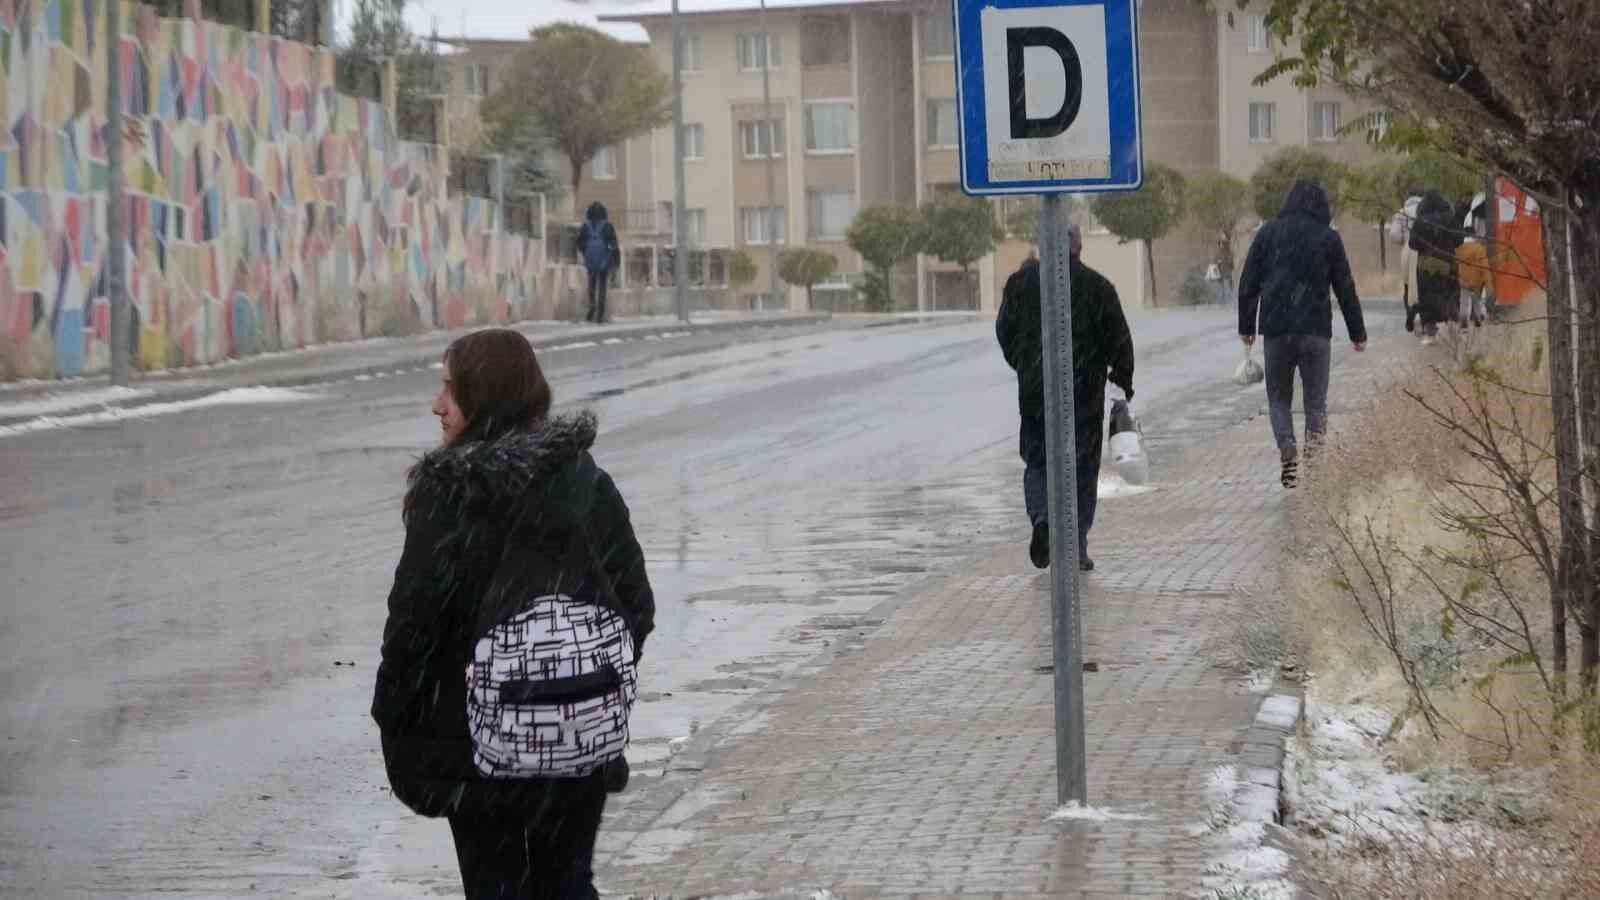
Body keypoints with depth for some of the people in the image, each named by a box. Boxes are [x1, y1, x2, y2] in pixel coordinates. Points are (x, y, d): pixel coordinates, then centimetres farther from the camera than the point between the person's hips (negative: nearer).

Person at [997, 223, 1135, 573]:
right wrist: (1124, 377, 10)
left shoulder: (1021, 281, 1)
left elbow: (1005, 331, 7)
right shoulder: (1097, 285, -4)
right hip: (1084, 387, -1)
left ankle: (1041, 515, -15)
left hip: (1034, 388, 1)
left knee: (1038, 460, 13)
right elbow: (1118, 338, -3)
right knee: (1082, 465, 6)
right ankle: (1076, 546, 3)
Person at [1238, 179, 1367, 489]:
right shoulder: (1328, 237, 3)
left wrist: (1246, 326, 12)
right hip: (1316, 329, -1)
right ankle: (1315, 436, -19)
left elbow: (1248, 283, 6)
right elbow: (1345, 289, 5)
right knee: (1316, 397, 8)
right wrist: (1358, 333, 11)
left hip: (1276, 328, 1)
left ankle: (1287, 451, -13)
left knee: (1278, 397, 9)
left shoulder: (1268, 233, 7)